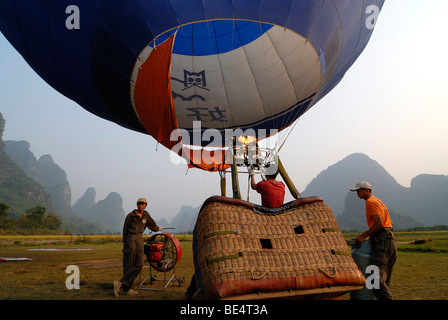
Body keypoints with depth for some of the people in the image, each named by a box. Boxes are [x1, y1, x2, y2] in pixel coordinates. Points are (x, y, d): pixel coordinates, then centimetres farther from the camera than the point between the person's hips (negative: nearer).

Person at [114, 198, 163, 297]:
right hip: (131, 239, -5)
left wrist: (158, 229, 48)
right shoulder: (130, 216, -3)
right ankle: (125, 288, 4)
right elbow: (125, 231, 1)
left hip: (140, 240, 5)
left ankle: (121, 284, -2)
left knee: (139, 264, -6)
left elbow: (151, 223, 32)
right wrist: (125, 245, 1)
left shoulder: (146, 215, 12)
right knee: (129, 265, -3)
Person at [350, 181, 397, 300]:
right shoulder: (378, 201, 23)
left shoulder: (370, 202, -7)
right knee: (384, 280, 12)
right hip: (391, 242, 10)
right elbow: (390, 223, 26)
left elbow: (379, 224, -18)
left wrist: (363, 235, -12)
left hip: (382, 242, -10)